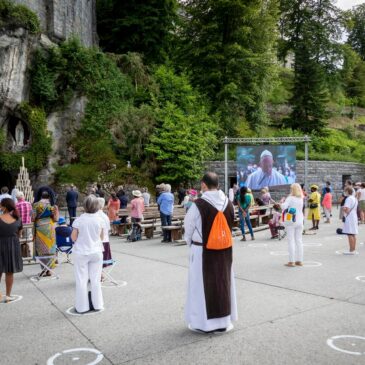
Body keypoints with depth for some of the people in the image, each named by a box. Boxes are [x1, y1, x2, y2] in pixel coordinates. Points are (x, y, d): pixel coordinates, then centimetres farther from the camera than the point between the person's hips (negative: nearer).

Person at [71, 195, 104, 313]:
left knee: (81, 280, 9)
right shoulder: (99, 220, -5)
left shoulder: (79, 220, -13)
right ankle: (97, 304, 22)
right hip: (96, 252, 2)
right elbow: (101, 237, 4)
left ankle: (82, 307, 16)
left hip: (81, 253, -2)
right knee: (95, 280, 13)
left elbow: (73, 238, -9)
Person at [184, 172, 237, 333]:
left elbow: (188, 227, -5)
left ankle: (203, 322, 18)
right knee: (224, 283, 15)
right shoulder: (228, 204, -2)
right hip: (225, 251, 5)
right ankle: (224, 320, 26)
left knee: (203, 285, 8)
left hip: (203, 251, -4)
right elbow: (230, 225, 5)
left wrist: (190, 243, 13)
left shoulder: (198, 205, -17)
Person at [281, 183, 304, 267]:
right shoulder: (301, 199, 7)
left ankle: (292, 261, -3)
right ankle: (299, 260, 15)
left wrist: (283, 201, -3)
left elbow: (283, 207, -24)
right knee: (299, 240, 11)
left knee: (291, 241, -2)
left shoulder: (290, 198, -12)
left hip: (291, 222, -6)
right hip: (300, 222, 6)